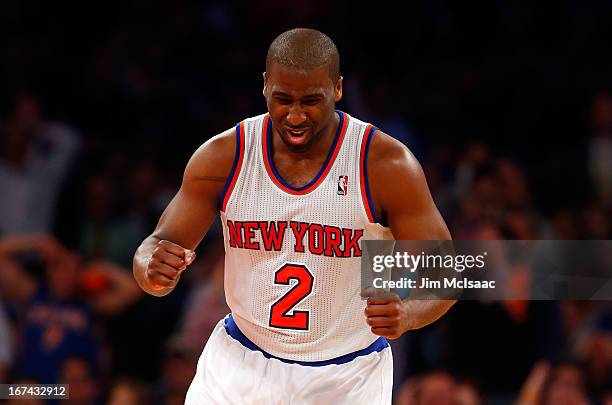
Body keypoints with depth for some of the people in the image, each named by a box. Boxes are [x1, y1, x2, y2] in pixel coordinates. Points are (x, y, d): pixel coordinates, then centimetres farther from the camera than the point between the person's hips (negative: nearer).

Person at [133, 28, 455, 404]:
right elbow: (155, 249, -4)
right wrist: (154, 271, -29)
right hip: (241, 364, 2)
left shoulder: (387, 163, -15)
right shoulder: (223, 158, -9)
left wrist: (407, 314, -35)